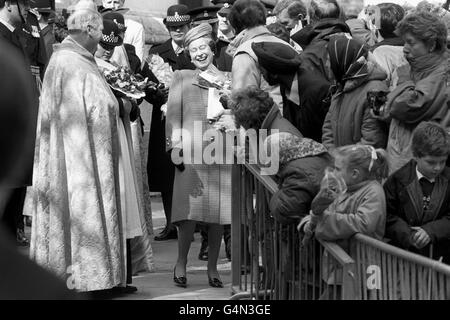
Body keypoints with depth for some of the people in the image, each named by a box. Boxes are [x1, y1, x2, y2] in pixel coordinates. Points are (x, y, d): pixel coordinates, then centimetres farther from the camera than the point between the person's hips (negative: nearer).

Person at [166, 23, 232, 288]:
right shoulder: (181, 78, 11)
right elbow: (173, 116, 7)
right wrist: (175, 147, -3)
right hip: (191, 154, -2)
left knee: (219, 213, 2)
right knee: (190, 212, -10)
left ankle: (212, 267, 12)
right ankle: (181, 264, 5)